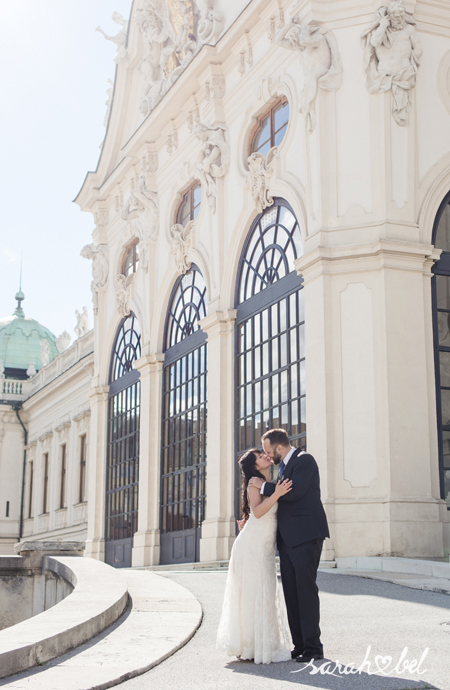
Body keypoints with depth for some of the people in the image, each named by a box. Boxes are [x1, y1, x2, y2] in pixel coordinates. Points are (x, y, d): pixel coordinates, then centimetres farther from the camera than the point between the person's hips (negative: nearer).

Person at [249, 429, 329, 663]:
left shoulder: (304, 460, -8)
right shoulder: (285, 466, 20)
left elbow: (293, 493, -21)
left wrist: (263, 486, -10)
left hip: (306, 536, -9)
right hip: (288, 538, 9)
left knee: (305, 589, -8)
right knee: (291, 593, 8)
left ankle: (313, 647, -2)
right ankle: (299, 645, 13)